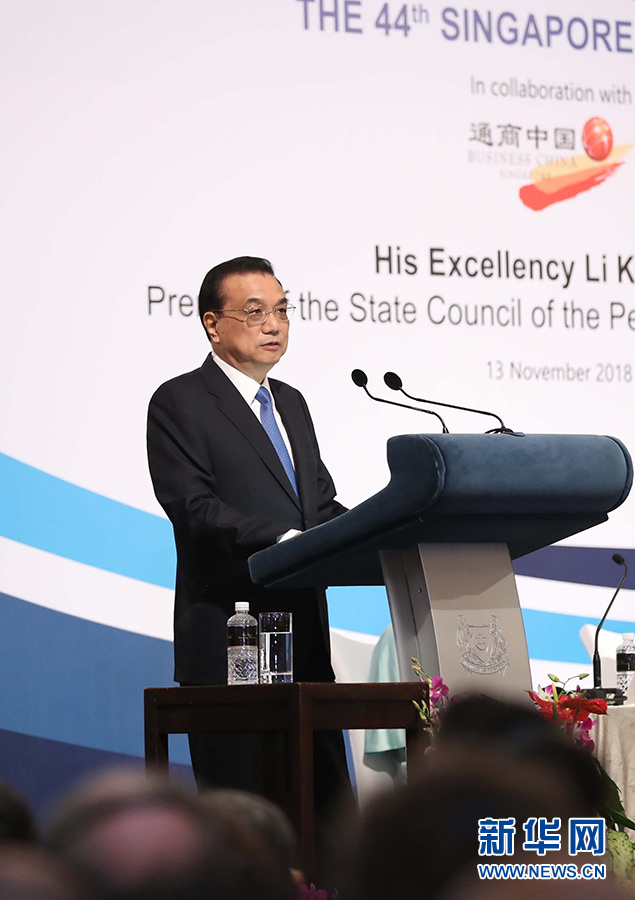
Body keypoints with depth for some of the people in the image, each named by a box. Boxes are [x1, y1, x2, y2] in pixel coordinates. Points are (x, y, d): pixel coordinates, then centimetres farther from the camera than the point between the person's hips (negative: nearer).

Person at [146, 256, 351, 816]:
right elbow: (193, 507, -15)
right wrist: (284, 540, -25)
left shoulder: (291, 402, 21)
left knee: (328, 806, 5)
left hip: (305, 634, 7)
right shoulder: (179, 403, -3)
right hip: (229, 641, -7)